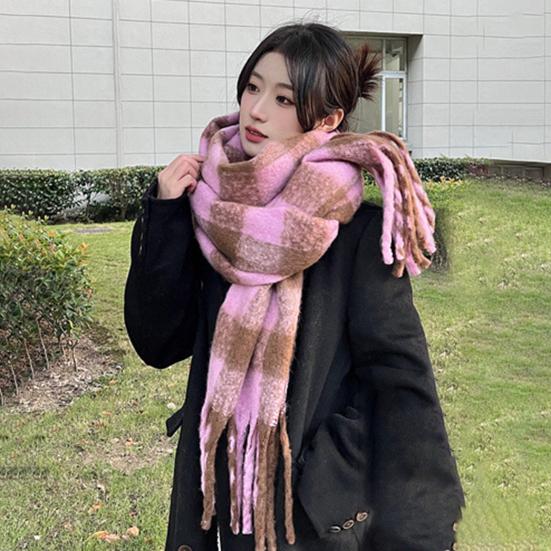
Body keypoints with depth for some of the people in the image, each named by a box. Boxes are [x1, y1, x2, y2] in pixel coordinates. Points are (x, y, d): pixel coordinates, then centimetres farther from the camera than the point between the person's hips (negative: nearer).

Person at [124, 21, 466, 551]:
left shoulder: (359, 231, -16)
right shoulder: (212, 206, -4)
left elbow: (401, 380, -15)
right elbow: (157, 341, -4)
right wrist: (164, 216, -15)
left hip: (327, 505, -4)